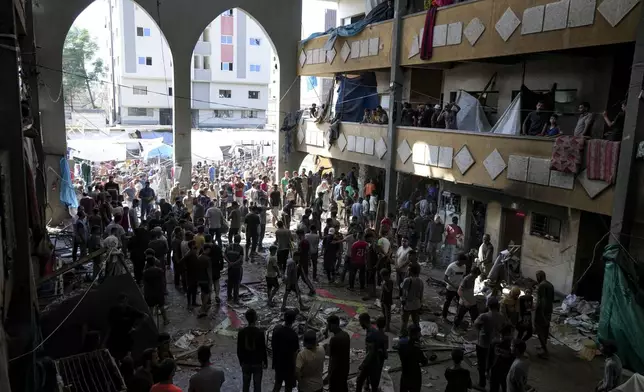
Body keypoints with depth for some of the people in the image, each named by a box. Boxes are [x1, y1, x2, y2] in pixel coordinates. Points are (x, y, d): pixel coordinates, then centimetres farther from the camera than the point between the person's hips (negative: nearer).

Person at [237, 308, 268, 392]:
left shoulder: (241, 332, -9)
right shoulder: (260, 332, -17)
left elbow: (239, 349, -1)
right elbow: (263, 349, -10)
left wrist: (241, 361, 14)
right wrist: (265, 362, 3)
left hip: (246, 363, 3)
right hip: (257, 363, -3)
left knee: (246, 384, 16)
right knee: (257, 385, 10)